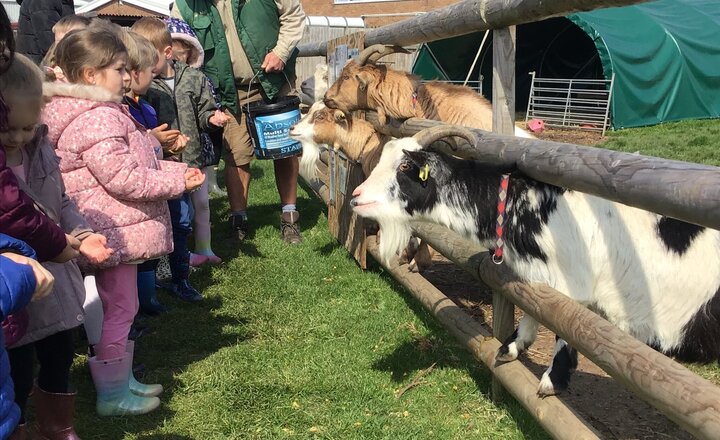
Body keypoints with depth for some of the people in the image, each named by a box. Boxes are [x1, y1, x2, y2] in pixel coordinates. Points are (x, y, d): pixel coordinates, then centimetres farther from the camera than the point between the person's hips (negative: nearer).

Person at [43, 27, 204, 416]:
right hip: (115, 232, -11)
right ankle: (112, 395, 13)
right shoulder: (98, 120, -22)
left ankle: (123, 380, 33)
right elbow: (124, 178, -25)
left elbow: (129, 164, 19)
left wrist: (175, 170, 9)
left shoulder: (98, 112, 13)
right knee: (118, 309, 0)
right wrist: (178, 182, -15)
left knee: (122, 308, 20)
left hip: (118, 230, 11)